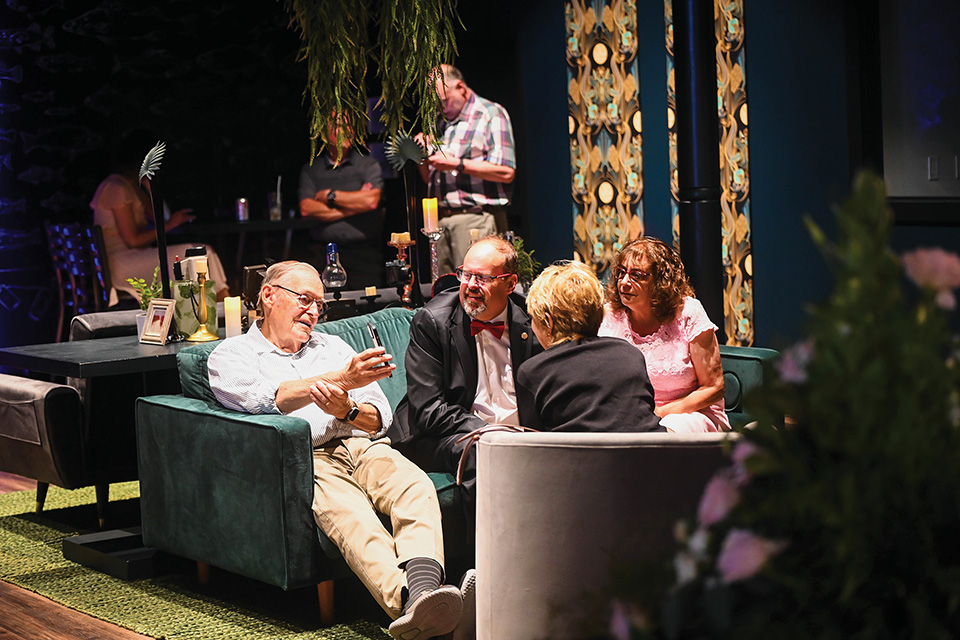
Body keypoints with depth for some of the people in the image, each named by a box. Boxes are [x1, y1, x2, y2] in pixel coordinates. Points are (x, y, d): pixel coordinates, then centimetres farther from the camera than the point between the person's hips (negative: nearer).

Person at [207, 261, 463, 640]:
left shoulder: (333, 347, 29)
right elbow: (263, 400, -9)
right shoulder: (231, 355, 15)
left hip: (364, 448, 5)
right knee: (349, 514, -38)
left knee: (416, 487, -31)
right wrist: (344, 379, -19)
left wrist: (346, 410, -6)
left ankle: (424, 584, -57)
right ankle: (407, 603, -61)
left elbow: (381, 419, 19)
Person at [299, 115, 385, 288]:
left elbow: (371, 201, -9)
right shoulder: (311, 169, 12)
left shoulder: (368, 165, 9)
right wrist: (354, 205, -4)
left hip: (363, 253, -1)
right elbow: (306, 209, -3)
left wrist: (330, 195, 0)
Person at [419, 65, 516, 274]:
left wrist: (457, 164, -15)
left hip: (476, 217, -7)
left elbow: (506, 172, -13)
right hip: (440, 220, 7)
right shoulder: (442, 122, 21)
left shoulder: (491, 114, -2)